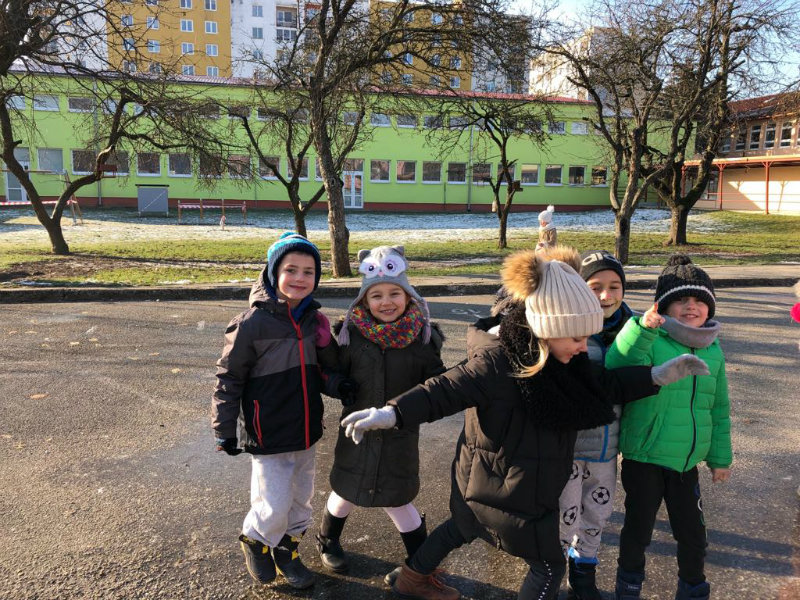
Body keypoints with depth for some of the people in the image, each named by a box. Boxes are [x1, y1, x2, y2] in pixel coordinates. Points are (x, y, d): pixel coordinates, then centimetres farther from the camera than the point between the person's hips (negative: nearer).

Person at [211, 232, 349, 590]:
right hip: (269, 437, -6)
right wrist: (225, 431, -7)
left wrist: (333, 383, -11)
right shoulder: (252, 323, -17)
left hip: (306, 432, 6)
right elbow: (228, 379, -10)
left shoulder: (314, 320, 0)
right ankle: (254, 540, 34)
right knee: (274, 506, 2)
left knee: (301, 500, 18)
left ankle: (287, 549, 43)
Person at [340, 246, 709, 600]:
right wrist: (392, 413, -51)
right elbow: (446, 390, -36)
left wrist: (659, 375, -2)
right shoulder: (499, 362, -31)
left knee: (465, 526, 32)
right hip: (508, 489, -9)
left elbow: (604, 385, 4)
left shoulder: (554, 356, -5)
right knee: (549, 567, 10)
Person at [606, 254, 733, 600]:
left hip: (687, 463, 4)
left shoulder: (713, 350, 3)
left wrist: (720, 456, 15)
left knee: (693, 533, 16)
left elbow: (719, 409, 12)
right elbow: (616, 368, -34)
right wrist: (642, 328, -45)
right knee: (638, 529, 11)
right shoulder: (651, 341, -15)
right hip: (643, 459, -4)